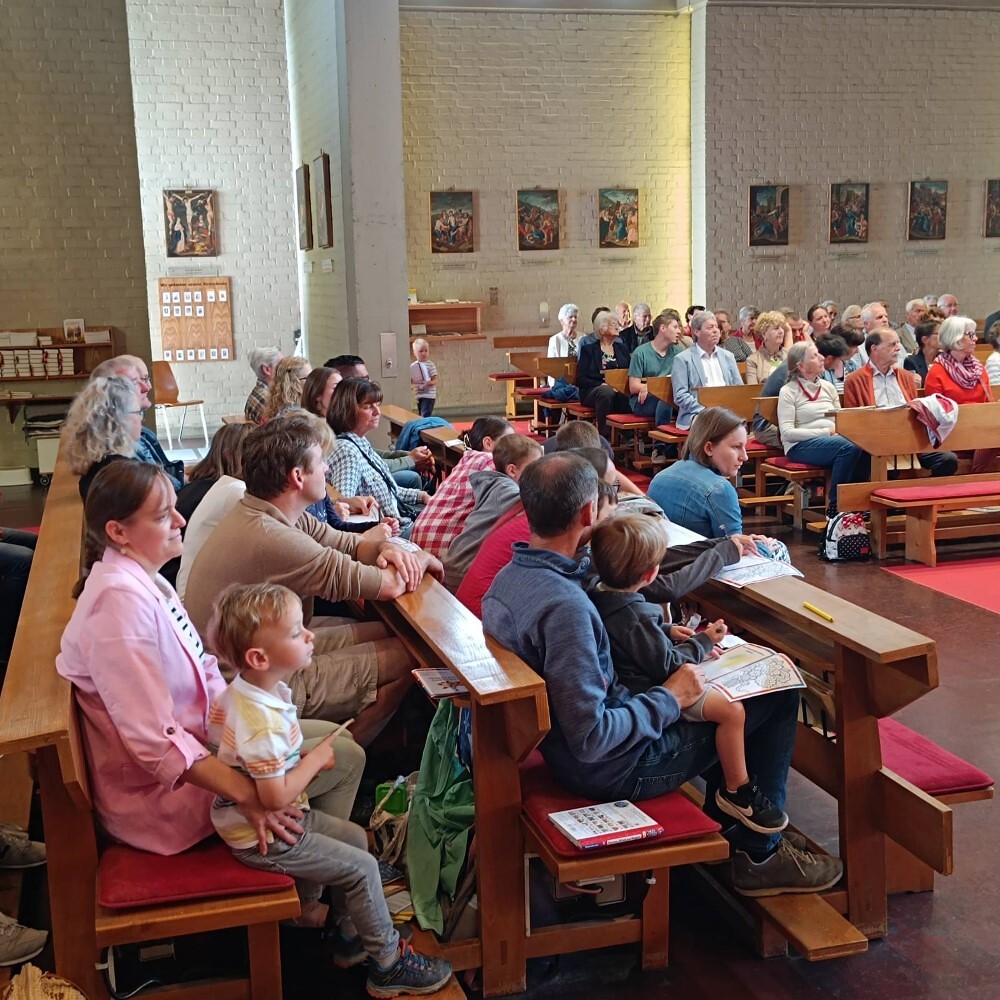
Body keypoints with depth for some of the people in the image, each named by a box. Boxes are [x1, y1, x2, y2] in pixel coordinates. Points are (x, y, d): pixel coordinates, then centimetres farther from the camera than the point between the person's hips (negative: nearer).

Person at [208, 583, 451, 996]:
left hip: (287, 817, 9)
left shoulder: (242, 690, -5)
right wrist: (315, 760, -16)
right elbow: (276, 797, -32)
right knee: (362, 868, -2)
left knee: (356, 838, 19)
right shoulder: (262, 722, -34)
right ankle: (388, 963, 14)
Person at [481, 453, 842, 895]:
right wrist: (669, 699, -19)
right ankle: (760, 855, 15)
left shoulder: (509, 576, -3)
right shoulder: (564, 606, -33)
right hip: (611, 767, -9)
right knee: (778, 697, 1)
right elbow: (591, 739, -33)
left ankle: (722, 826, 34)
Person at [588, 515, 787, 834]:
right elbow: (668, 665, -20)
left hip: (624, 685, 11)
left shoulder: (597, 594, -2)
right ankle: (737, 791, 2)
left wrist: (666, 631, 8)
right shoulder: (636, 616, -30)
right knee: (733, 709, -16)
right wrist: (703, 641, -8)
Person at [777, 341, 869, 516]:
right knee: (848, 447, -33)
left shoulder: (828, 387, 17)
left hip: (832, 440, 5)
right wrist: (827, 432, -13)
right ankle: (834, 507, -23)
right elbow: (787, 433, -10)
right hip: (800, 446, -5)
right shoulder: (788, 392, -1)